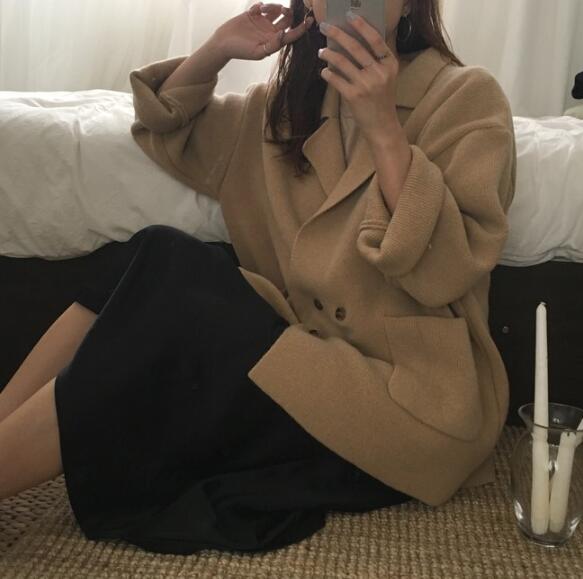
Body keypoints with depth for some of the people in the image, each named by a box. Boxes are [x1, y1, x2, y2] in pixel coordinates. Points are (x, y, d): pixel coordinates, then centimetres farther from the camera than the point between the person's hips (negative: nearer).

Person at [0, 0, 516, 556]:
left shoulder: (468, 98, -6)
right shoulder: (293, 102, 11)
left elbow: (445, 273, -18)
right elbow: (164, 132, 21)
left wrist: (383, 127, -24)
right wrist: (217, 50, 5)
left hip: (413, 393, -5)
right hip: (313, 358, 6)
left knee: (175, 327, -22)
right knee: (163, 256, -12)